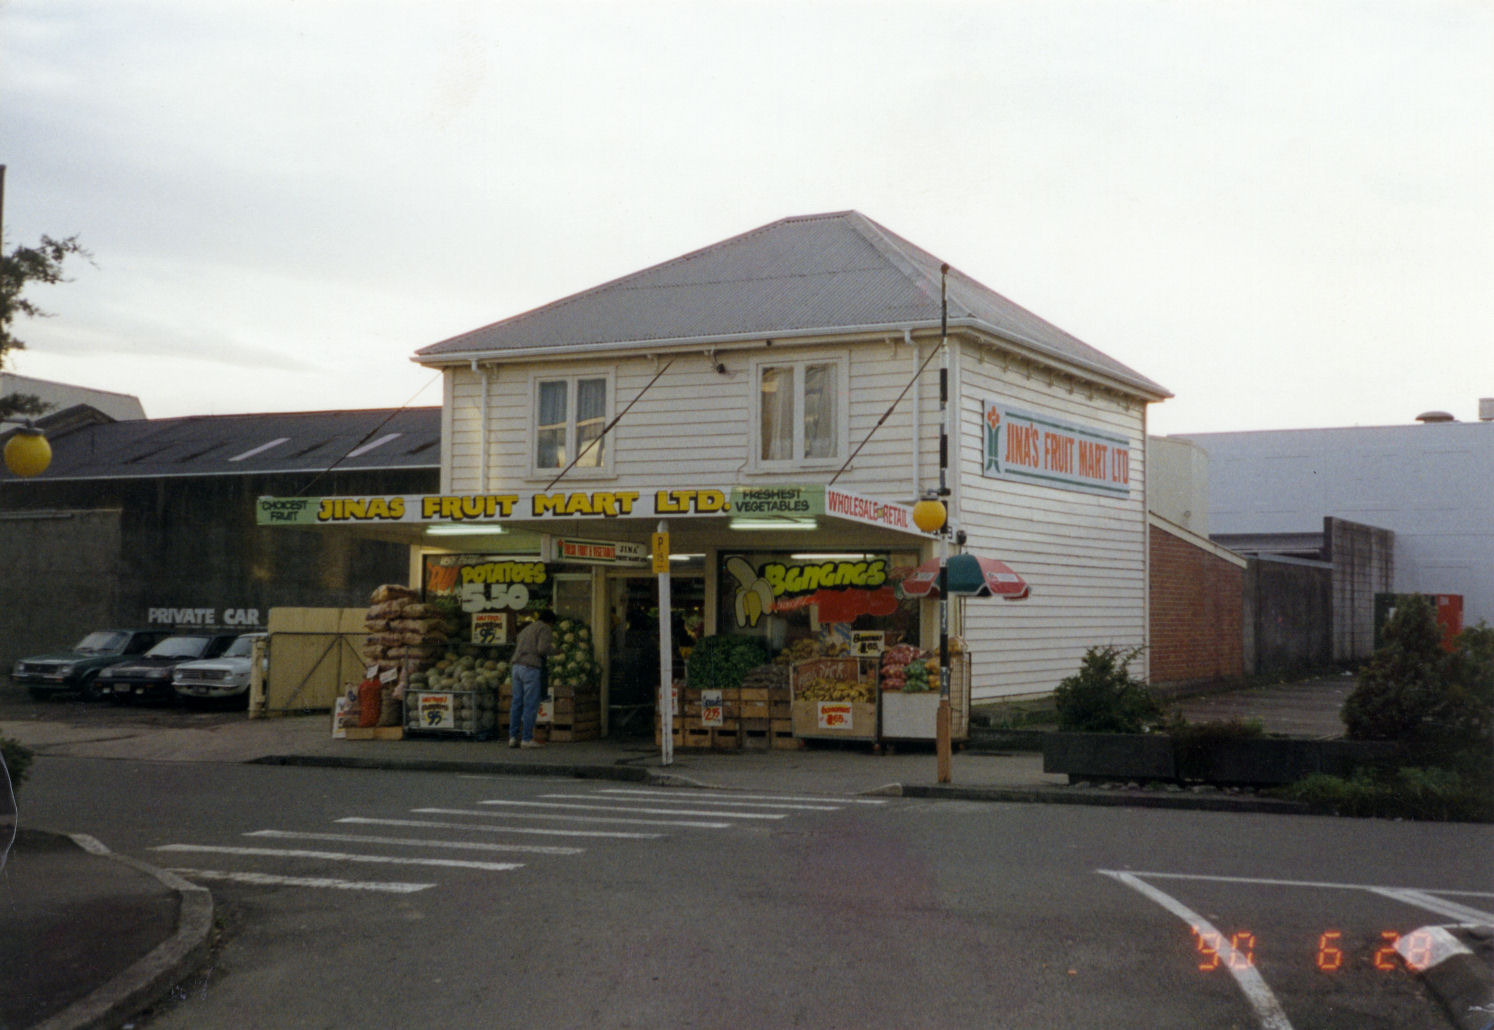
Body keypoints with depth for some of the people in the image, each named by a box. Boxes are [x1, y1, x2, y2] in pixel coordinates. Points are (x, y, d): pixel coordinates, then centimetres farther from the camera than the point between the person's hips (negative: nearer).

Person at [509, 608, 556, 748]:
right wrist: (550, 649, 6)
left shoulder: (527, 629, 24)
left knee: (517, 704, 9)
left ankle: (513, 737, 7)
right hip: (531, 668, -8)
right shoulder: (545, 629, -1)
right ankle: (527, 739, -5)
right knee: (531, 704, -4)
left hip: (517, 667, 8)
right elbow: (543, 648, -16)